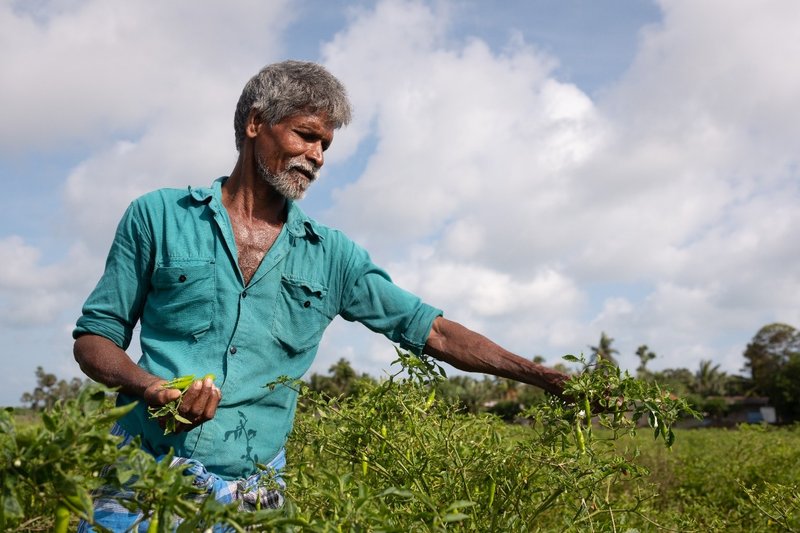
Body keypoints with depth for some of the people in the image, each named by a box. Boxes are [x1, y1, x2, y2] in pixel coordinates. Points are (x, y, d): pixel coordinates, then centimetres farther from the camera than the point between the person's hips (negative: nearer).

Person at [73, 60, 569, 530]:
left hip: (248, 490, 2)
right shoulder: (158, 216, 2)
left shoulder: (331, 255, 6)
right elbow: (94, 336, 4)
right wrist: (149, 386, -17)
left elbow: (433, 330, 6)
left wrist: (542, 375, 0)